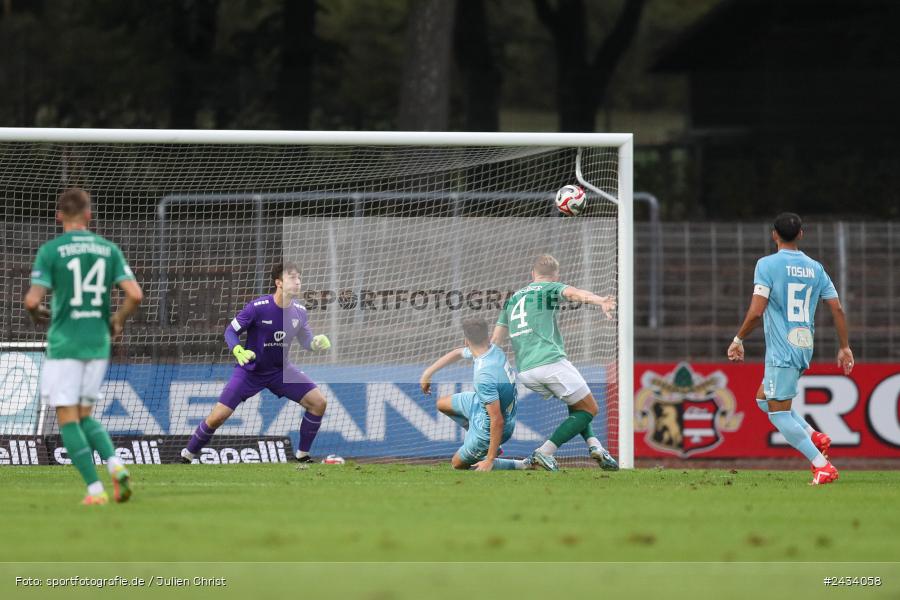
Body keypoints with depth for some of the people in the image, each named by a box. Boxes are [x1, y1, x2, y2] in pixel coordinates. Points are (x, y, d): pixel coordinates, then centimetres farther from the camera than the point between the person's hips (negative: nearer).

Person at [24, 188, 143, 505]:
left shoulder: (50, 250, -7)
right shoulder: (108, 249, 4)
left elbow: (32, 300, -14)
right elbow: (134, 294, -4)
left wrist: (35, 313, 10)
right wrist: (117, 321, 14)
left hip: (64, 345, -4)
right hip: (98, 344, 4)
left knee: (68, 419, 1)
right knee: (85, 416, 17)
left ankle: (95, 489, -8)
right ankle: (115, 464, -7)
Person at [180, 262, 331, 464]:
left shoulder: (299, 311, -7)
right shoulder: (257, 307, -21)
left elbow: (306, 341, 6)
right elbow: (231, 331, -11)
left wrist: (318, 343, -17)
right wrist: (238, 351, -30)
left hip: (280, 370, 4)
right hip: (250, 370, -4)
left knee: (318, 402, -11)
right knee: (217, 417, -12)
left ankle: (302, 455, 5)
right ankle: (187, 456, 11)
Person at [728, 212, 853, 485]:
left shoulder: (767, 265, -8)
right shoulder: (815, 268, 8)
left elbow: (756, 312, -16)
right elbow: (838, 310, 6)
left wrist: (739, 339, -2)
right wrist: (845, 348, 15)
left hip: (781, 350, -7)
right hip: (805, 348, 7)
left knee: (778, 412, -2)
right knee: (764, 399, 23)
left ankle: (823, 466, -11)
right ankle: (815, 438, 10)